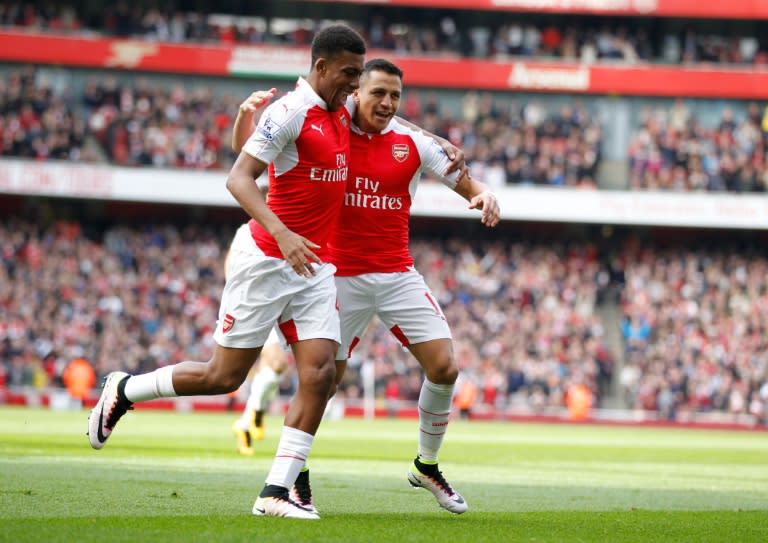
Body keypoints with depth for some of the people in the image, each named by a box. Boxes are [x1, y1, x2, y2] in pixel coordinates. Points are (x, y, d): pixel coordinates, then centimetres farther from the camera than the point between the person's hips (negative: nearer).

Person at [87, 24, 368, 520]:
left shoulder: (342, 110, 8)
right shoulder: (290, 112, -16)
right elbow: (239, 177, -22)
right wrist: (280, 233, -36)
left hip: (316, 265, 7)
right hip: (266, 258, -7)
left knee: (321, 371, -10)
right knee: (224, 376, 0)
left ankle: (277, 493, -9)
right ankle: (123, 391, 23)